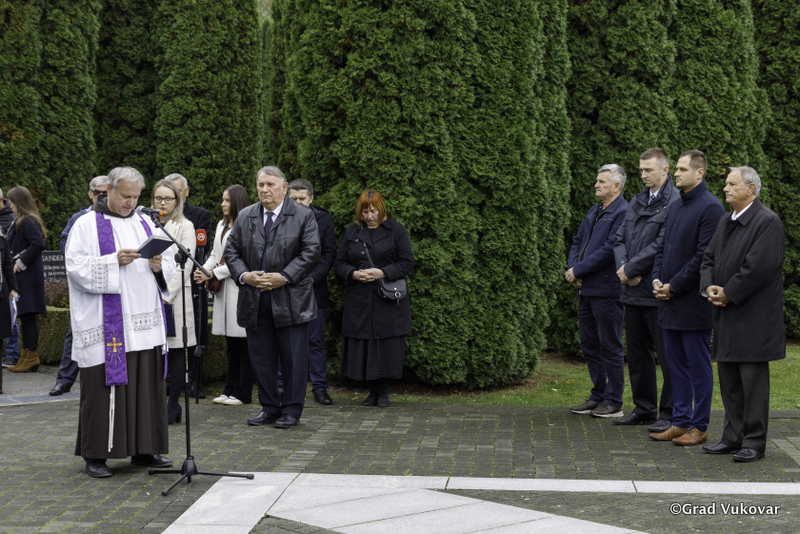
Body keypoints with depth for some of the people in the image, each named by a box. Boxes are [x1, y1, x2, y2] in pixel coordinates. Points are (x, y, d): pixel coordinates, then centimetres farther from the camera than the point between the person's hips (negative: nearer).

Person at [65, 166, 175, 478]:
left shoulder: (145, 224, 15)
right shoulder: (87, 225, 0)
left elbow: (169, 266, 14)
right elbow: (76, 266, -10)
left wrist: (158, 265, -9)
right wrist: (114, 261, -19)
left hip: (144, 321, 5)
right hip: (105, 324, -5)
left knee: (147, 384, 7)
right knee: (103, 386, -3)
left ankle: (144, 449, 17)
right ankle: (95, 454, 6)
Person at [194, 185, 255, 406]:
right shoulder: (221, 225, 19)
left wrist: (215, 273, -11)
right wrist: (203, 271, 2)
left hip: (239, 288, -8)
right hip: (223, 289, 8)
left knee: (243, 342, -3)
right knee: (231, 342, 12)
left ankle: (243, 393, 1)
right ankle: (230, 389, 18)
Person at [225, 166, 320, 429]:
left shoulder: (303, 216, 0)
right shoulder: (245, 216, 11)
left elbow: (311, 252, -7)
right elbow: (231, 250, 10)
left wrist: (284, 277, -15)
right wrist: (244, 275, -7)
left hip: (290, 299, -4)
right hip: (255, 301, 4)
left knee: (293, 356, 1)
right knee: (260, 356, 8)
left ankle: (291, 410, 12)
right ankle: (269, 407, 20)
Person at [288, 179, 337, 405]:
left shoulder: (323, 219, 4)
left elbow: (329, 253, 3)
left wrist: (313, 277, -10)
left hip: (313, 288, 0)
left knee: (316, 341, 4)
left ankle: (320, 387, 9)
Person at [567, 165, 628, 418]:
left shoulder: (623, 213, -13)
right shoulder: (594, 211, 17)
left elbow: (609, 249, -20)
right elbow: (578, 241, 20)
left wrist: (579, 270, -14)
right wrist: (572, 268, 1)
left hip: (607, 291, -9)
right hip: (586, 289, 9)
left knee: (610, 347, -1)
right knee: (590, 345, 14)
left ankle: (614, 403, 7)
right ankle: (598, 396, 24)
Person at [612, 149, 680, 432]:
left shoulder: (676, 203, -12)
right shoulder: (637, 202, 15)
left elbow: (662, 246, -18)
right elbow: (620, 239, 14)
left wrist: (630, 269, -12)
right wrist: (623, 267, -4)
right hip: (633, 291, 8)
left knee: (667, 355, 0)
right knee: (637, 353, 15)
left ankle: (670, 414, 9)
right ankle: (644, 409, 26)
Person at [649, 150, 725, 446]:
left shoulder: (710, 208, -12)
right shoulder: (675, 207, 15)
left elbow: (705, 256, -17)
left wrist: (674, 286, -15)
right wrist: (657, 279, 2)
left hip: (694, 302, -8)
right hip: (669, 301, 8)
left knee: (698, 366, 1)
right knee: (676, 365, 12)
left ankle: (699, 426, 9)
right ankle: (680, 422, 20)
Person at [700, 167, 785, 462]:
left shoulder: (768, 222, -12)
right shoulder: (726, 222, 15)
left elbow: (760, 266, -20)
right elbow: (709, 257, 16)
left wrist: (728, 293, -16)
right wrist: (709, 287, -3)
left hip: (753, 316, -8)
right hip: (727, 315, 9)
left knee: (753, 379, -3)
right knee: (728, 377, 12)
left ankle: (754, 442, 5)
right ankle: (733, 437, 22)